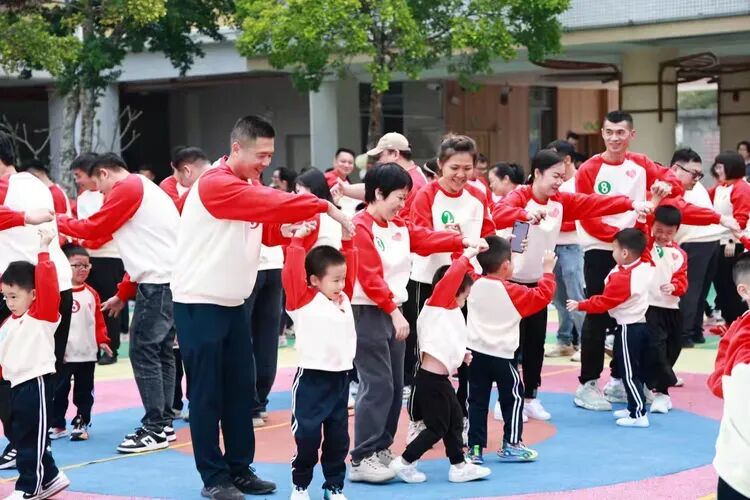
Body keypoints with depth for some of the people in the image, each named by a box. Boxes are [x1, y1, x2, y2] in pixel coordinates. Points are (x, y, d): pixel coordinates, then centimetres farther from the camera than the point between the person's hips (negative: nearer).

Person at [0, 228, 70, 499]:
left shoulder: (43, 315, -9)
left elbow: (47, 283, -21)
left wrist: (43, 250, -23)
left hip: (36, 383, -9)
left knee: (31, 438, -4)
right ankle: (50, 478, 25)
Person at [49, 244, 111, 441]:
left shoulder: (91, 294, 6)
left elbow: (98, 320, 12)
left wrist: (102, 340, 4)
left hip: (87, 353, 4)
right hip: (63, 354, -4)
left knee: (84, 392, 10)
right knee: (59, 391, 5)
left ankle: (81, 424, 19)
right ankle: (56, 425, 15)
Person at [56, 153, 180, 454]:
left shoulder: (126, 188, -5)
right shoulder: (146, 190, 25)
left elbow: (94, 229, -5)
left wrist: (57, 221, 10)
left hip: (158, 281, -10)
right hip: (169, 279, 10)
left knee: (143, 351, -7)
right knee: (161, 351, 12)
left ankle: (156, 429, -7)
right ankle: (164, 423, 15)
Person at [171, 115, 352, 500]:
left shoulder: (251, 185, 10)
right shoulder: (214, 184, -20)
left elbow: (270, 230, 9)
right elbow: (272, 203, -29)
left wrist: (296, 227, -11)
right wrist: (326, 207, -28)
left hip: (234, 303, 9)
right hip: (199, 304, -9)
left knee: (241, 389, 11)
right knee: (206, 394, -2)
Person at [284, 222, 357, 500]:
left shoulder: (344, 298, 11)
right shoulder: (304, 300, -6)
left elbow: (351, 268, 16)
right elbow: (292, 272, -15)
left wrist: (347, 239, 9)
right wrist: (297, 239, -14)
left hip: (341, 378, 6)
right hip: (311, 378, -6)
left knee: (338, 437, 10)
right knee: (307, 436, -1)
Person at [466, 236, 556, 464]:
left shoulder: (474, 285, 0)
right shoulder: (513, 292, -13)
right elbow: (542, 296, -11)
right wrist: (548, 270, 0)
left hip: (476, 352, 4)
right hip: (502, 355, -4)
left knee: (477, 400, 8)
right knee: (513, 398, 12)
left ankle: (475, 448, 7)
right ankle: (511, 444, 15)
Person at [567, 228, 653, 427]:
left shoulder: (621, 278, -24)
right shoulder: (646, 267, -2)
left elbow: (603, 302, -19)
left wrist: (580, 305, -9)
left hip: (628, 329, -9)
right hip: (642, 325, 9)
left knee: (629, 373, -3)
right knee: (638, 370, 18)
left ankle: (639, 415, -3)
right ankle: (633, 408, 28)